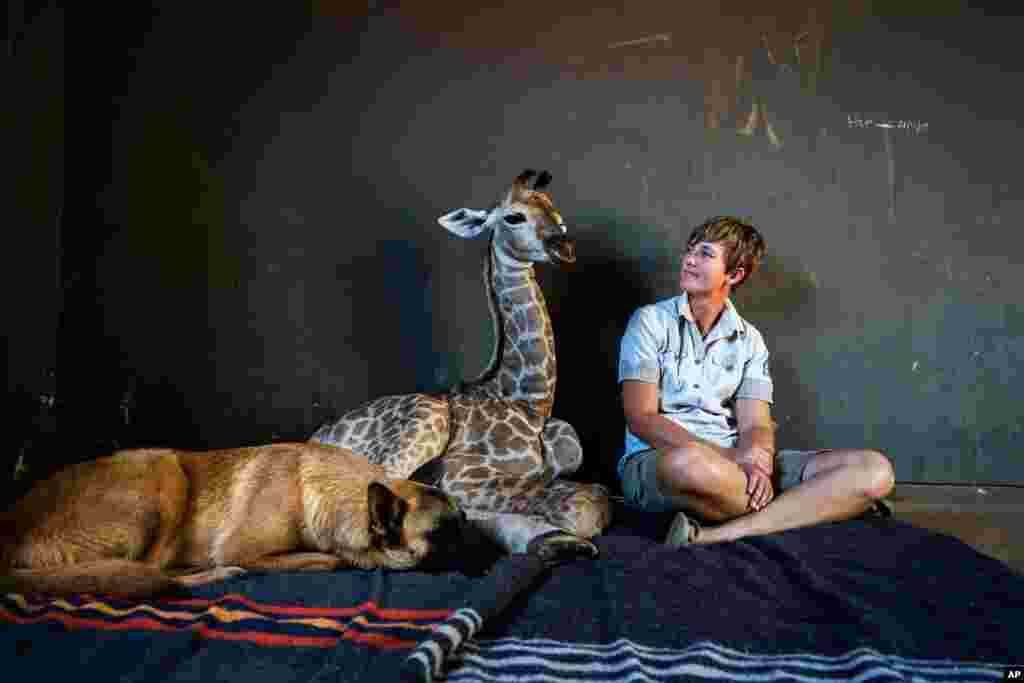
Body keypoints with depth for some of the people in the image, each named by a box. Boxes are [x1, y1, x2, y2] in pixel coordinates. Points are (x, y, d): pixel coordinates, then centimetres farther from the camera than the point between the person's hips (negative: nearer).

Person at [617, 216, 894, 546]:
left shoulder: (749, 340, 15)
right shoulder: (651, 321, 5)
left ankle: (718, 535, -30)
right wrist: (729, 457, -19)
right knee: (692, 463, -43)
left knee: (874, 471, -15)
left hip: (733, 462, 5)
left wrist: (754, 456, -22)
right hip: (659, 458, -4)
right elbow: (641, 418, -7)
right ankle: (815, 506, -16)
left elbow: (755, 425, 4)